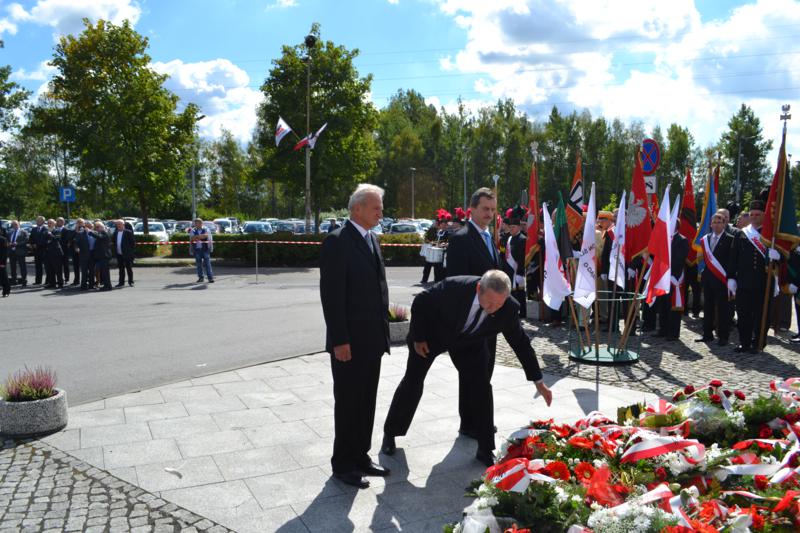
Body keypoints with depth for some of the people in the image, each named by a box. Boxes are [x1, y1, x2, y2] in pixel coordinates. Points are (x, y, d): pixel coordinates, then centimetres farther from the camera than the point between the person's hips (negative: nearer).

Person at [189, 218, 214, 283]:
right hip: (197, 249, 2)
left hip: (205, 249, -2)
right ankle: (200, 277, 15)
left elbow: (206, 235, -15)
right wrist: (200, 237, -15)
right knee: (198, 264, 6)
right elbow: (191, 238, -5)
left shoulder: (206, 229, 5)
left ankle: (210, 278, -6)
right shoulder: (193, 231, 9)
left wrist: (196, 237, -13)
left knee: (207, 263, -6)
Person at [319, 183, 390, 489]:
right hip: (349, 343, -8)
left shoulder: (371, 240, 13)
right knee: (348, 403, 5)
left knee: (367, 402, 16)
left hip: (372, 340, 8)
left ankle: (360, 457, 30)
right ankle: (342, 464, 19)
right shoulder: (337, 242, -13)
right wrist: (340, 341, -19)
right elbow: (331, 296, -17)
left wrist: (383, 330, 13)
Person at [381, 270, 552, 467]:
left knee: (483, 388, -9)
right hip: (432, 333, -2)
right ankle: (390, 433, 27)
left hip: (469, 342, 2)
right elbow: (421, 302, -20)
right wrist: (418, 337, -17)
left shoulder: (509, 309, -29)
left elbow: (521, 342, -13)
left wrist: (538, 381, -7)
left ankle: (485, 450, 7)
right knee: (412, 383, 4)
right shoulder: (454, 287, -39)